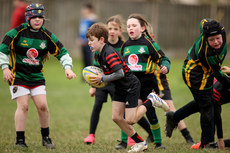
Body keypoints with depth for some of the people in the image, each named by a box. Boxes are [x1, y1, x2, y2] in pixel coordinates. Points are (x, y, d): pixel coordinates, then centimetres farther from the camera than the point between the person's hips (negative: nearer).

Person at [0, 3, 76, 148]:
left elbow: (62, 52, 5)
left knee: (42, 105, -5)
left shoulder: (46, 35, 0)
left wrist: (67, 68, -9)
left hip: (37, 77, 3)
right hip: (18, 75, -3)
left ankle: (46, 137, 13)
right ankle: (20, 140, -2)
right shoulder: (18, 32, -10)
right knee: (23, 106, -11)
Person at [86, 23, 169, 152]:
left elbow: (120, 73, -33)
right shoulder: (99, 55, 4)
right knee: (116, 117, 2)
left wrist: (102, 79, -24)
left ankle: (151, 101, 10)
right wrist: (97, 79, 1)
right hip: (120, 88, 9)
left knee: (130, 120, -10)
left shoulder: (109, 54, -26)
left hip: (131, 86, -9)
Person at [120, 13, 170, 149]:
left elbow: (163, 59, -4)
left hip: (146, 83, -4)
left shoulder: (148, 43, -5)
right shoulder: (126, 46, 9)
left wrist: (165, 67, -22)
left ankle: (158, 142, 16)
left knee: (150, 113, 2)